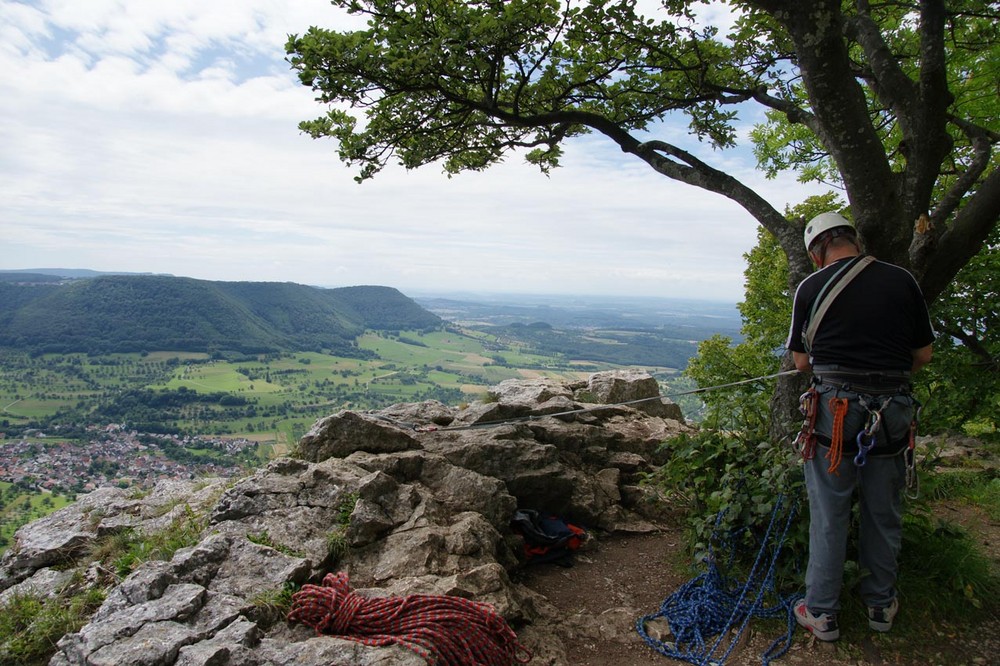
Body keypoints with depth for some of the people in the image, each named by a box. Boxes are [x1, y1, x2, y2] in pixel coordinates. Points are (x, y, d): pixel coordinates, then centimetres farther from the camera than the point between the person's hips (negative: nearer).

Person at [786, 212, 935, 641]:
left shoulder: (811, 288, -4)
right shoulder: (902, 280, 2)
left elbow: (801, 360, 2)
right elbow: (923, 355, 7)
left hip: (834, 410, -2)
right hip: (894, 411, 3)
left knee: (828, 517, 8)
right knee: (884, 515, 18)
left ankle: (821, 614, 19)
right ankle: (881, 605, 35)